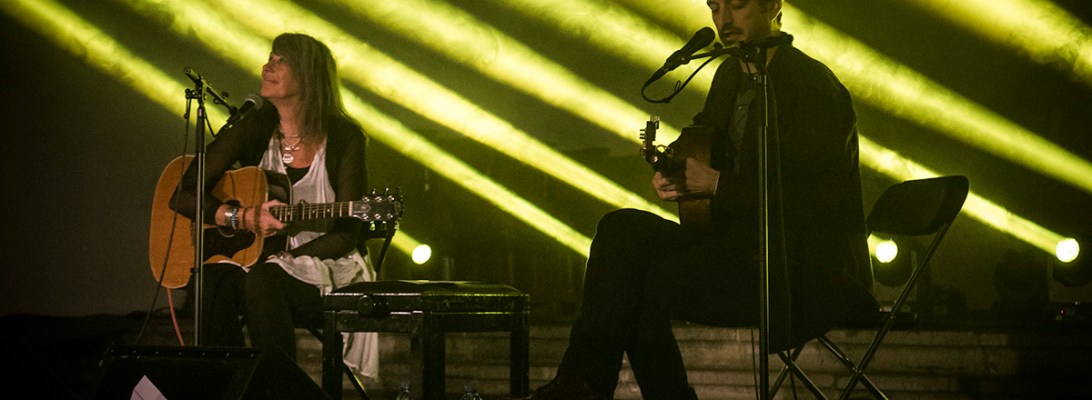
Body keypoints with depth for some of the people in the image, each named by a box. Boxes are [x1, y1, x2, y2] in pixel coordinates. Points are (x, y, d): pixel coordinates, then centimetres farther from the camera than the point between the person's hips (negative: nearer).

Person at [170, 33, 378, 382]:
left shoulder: (344, 139, -7)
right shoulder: (252, 130, 1)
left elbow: (345, 236, -7)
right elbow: (182, 196, -1)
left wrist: (284, 257, -17)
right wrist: (242, 217, -16)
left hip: (326, 272, -3)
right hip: (254, 265, 3)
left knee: (261, 281, -34)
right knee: (215, 280, -30)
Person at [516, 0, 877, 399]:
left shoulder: (816, 86, -13)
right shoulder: (729, 75, 13)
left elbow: (817, 195, -21)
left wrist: (718, 183, -21)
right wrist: (673, 174, -2)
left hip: (804, 272, -8)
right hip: (741, 243, 8)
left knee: (646, 283, -23)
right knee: (622, 230, -12)